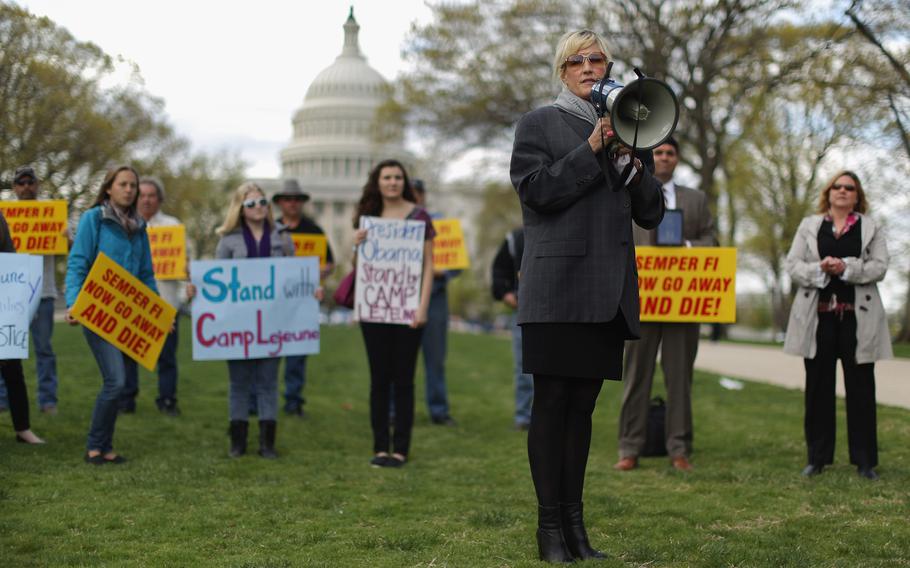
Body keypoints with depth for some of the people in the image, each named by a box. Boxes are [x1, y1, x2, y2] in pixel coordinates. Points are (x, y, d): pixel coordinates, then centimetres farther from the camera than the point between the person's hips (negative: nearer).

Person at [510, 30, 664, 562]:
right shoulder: (539, 123, 6)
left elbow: (652, 214, 13)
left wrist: (634, 163, -4)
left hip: (609, 290, 5)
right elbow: (537, 190, -9)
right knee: (553, 402, -4)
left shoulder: (624, 127, 18)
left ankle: (575, 522, 12)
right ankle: (550, 526, 0)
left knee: (584, 403, 7)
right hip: (558, 287, -4)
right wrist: (592, 150, -13)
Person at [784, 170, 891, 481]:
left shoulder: (872, 228, 10)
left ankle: (865, 460, 5)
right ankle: (817, 457, 12)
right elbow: (792, 265, 4)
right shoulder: (809, 226, 13)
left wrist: (846, 268, -18)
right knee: (818, 388, 4)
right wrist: (820, 269, -15)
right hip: (818, 317, 1)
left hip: (858, 318, -1)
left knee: (860, 389, 0)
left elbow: (879, 267, -3)